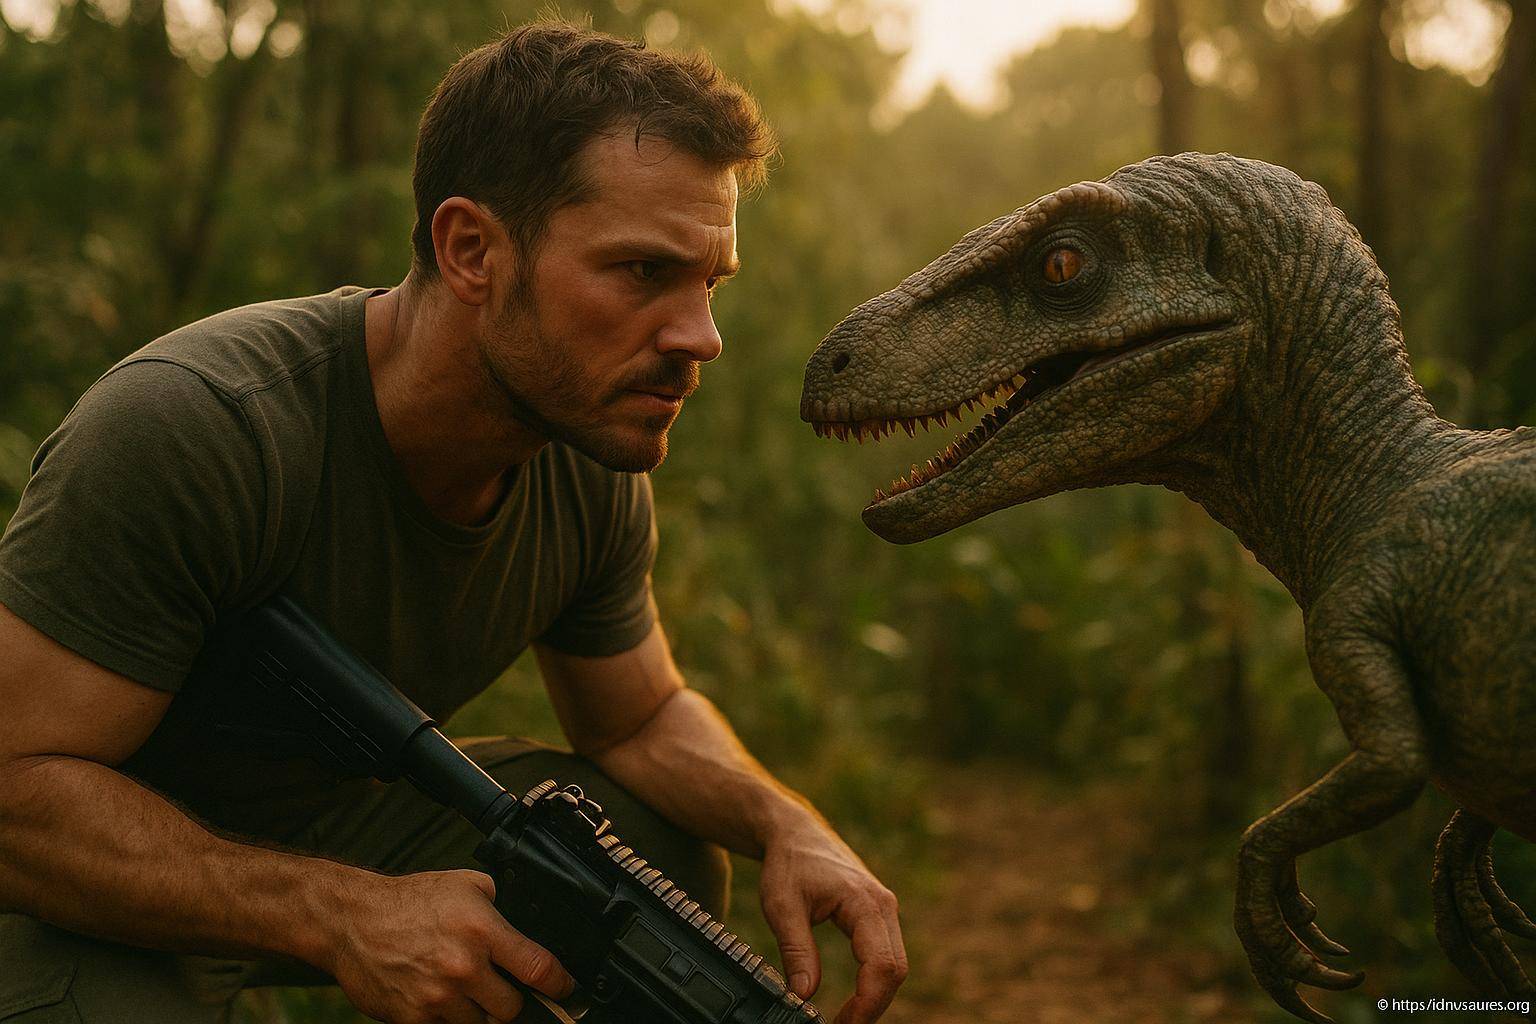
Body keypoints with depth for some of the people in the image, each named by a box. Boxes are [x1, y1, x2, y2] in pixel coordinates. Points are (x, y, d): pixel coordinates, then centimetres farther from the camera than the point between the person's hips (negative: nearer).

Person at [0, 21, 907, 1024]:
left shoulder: (591, 467, -11)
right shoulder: (187, 426, -33)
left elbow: (644, 718, 5)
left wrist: (789, 825, -17)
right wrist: (342, 917, -40)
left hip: (343, 819, 7)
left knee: (665, 860, -4)